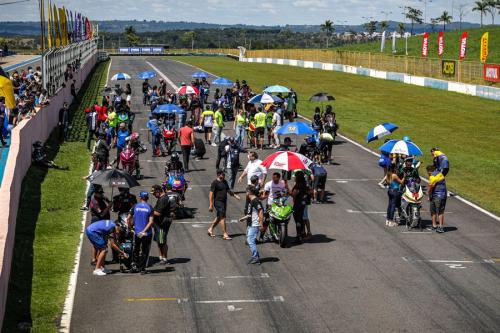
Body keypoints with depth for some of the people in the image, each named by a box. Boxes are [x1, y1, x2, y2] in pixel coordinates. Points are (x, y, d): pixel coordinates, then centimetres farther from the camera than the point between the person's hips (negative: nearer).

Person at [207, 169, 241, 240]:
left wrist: (235, 195, 9)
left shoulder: (225, 182, 13)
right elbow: (211, 194, -13)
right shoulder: (215, 183, -12)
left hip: (224, 202, 9)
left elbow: (228, 190, 25)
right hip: (218, 202, -9)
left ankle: (210, 229, 32)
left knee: (219, 217, 16)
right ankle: (225, 234, -7)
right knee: (222, 217, -9)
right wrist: (211, 205, -16)